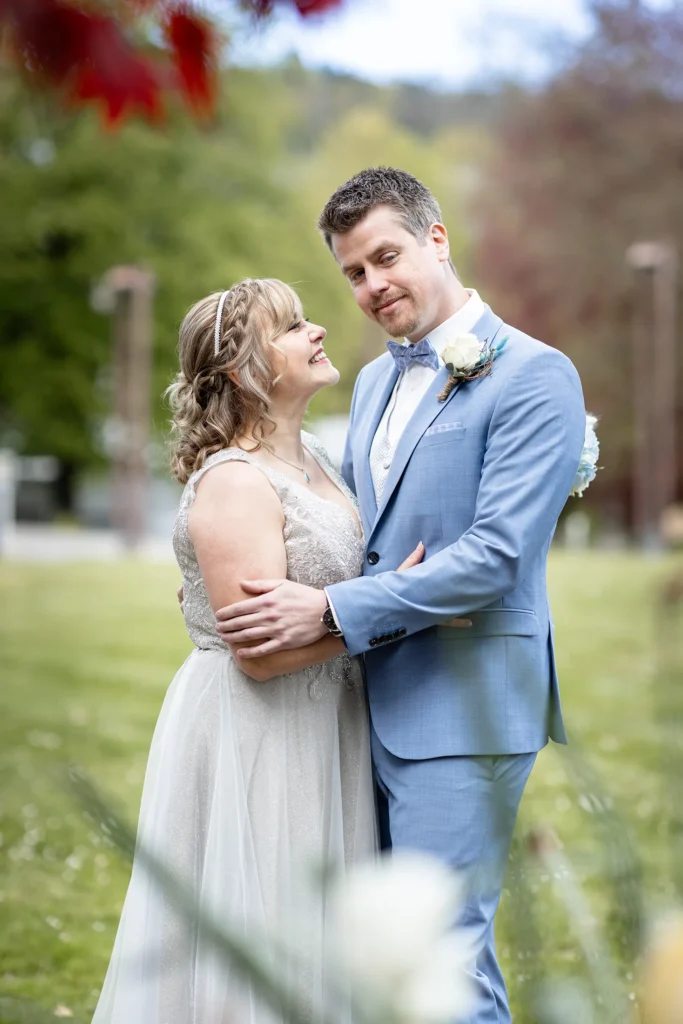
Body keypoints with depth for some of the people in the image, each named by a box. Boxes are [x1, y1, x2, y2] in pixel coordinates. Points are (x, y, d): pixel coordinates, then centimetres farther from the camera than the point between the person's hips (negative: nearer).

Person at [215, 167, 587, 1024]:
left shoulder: (533, 376, -11)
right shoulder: (374, 381, 15)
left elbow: (496, 554, -20)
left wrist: (329, 612, -21)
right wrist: (238, 583, 7)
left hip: (462, 708, -8)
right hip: (370, 699, 8)